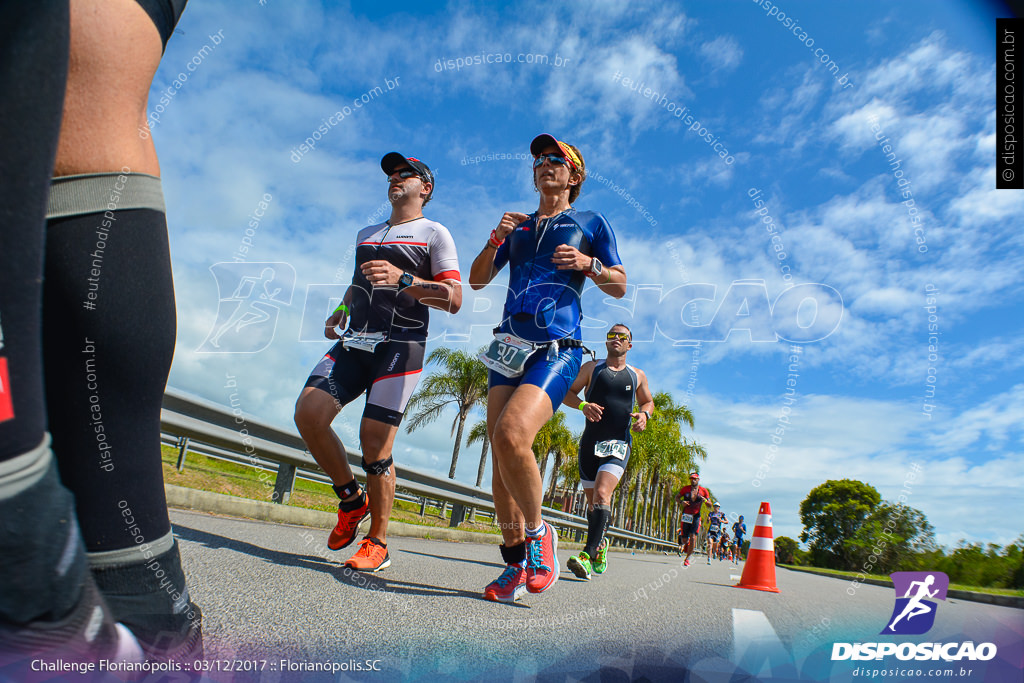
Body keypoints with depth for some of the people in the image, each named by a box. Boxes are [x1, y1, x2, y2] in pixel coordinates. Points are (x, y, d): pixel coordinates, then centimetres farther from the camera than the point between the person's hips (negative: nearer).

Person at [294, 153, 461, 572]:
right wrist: (340, 311, 17)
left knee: (374, 444, -11)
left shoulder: (434, 234, 5)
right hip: (354, 342, 6)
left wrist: (402, 279, -19)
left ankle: (378, 544, 7)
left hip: (400, 347, -6)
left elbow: (454, 299, -5)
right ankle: (352, 499, 8)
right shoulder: (365, 235, 25)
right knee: (308, 413, -14)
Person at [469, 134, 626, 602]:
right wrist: (496, 240, 3)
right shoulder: (518, 226, 23)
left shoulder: (591, 224, 13)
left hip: (557, 349, -5)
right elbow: (477, 281, 19)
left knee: (511, 434, -27)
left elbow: (620, 287, 13)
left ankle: (538, 531, -3)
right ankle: (516, 564, 10)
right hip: (509, 347, 5)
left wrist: (588, 264, -6)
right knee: (501, 456, -2)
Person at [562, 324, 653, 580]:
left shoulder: (638, 375, 12)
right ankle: (600, 544, 35)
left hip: (619, 443, -2)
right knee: (592, 500, 10)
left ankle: (588, 555, -28)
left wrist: (644, 414, 1)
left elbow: (648, 401, 24)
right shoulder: (592, 367, 9)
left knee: (602, 494, -23)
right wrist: (583, 405, -13)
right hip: (590, 441, 2)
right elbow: (567, 393, 8)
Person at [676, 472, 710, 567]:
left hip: (696, 517, -1)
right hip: (685, 516, 1)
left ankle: (687, 559, -1)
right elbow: (677, 497, 13)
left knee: (693, 537, -14)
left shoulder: (703, 491, 1)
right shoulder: (685, 489, 2)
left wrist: (705, 500, -16)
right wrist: (681, 502, -8)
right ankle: (685, 543, 40)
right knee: (684, 539, 2)